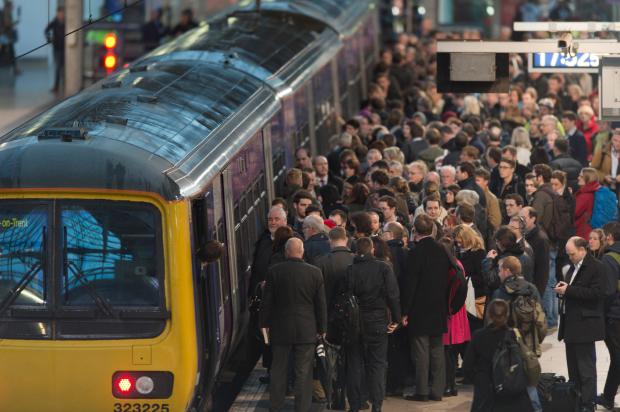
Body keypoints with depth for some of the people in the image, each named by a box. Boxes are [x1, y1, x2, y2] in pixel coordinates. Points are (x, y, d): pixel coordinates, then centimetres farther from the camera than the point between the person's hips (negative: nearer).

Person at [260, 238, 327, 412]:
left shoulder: (274, 271, -7)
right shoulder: (315, 273, -6)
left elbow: (267, 301, -1)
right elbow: (321, 304, -1)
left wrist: (265, 324, 11)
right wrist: (322, 328, 9)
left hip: (280, 329, 1)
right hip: (307, 331, -1)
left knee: (278, 371, 12)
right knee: (303, 372, 4)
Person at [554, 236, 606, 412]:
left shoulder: (596, 267, -11)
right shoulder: (573, 267, 17)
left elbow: (596, 293, -20)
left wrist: (569, 290, -21)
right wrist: (562, 290, 2)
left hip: (585, 324, -9)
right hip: (570, 324, 9)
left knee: (586, 368, -6)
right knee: (573, 367, 12)